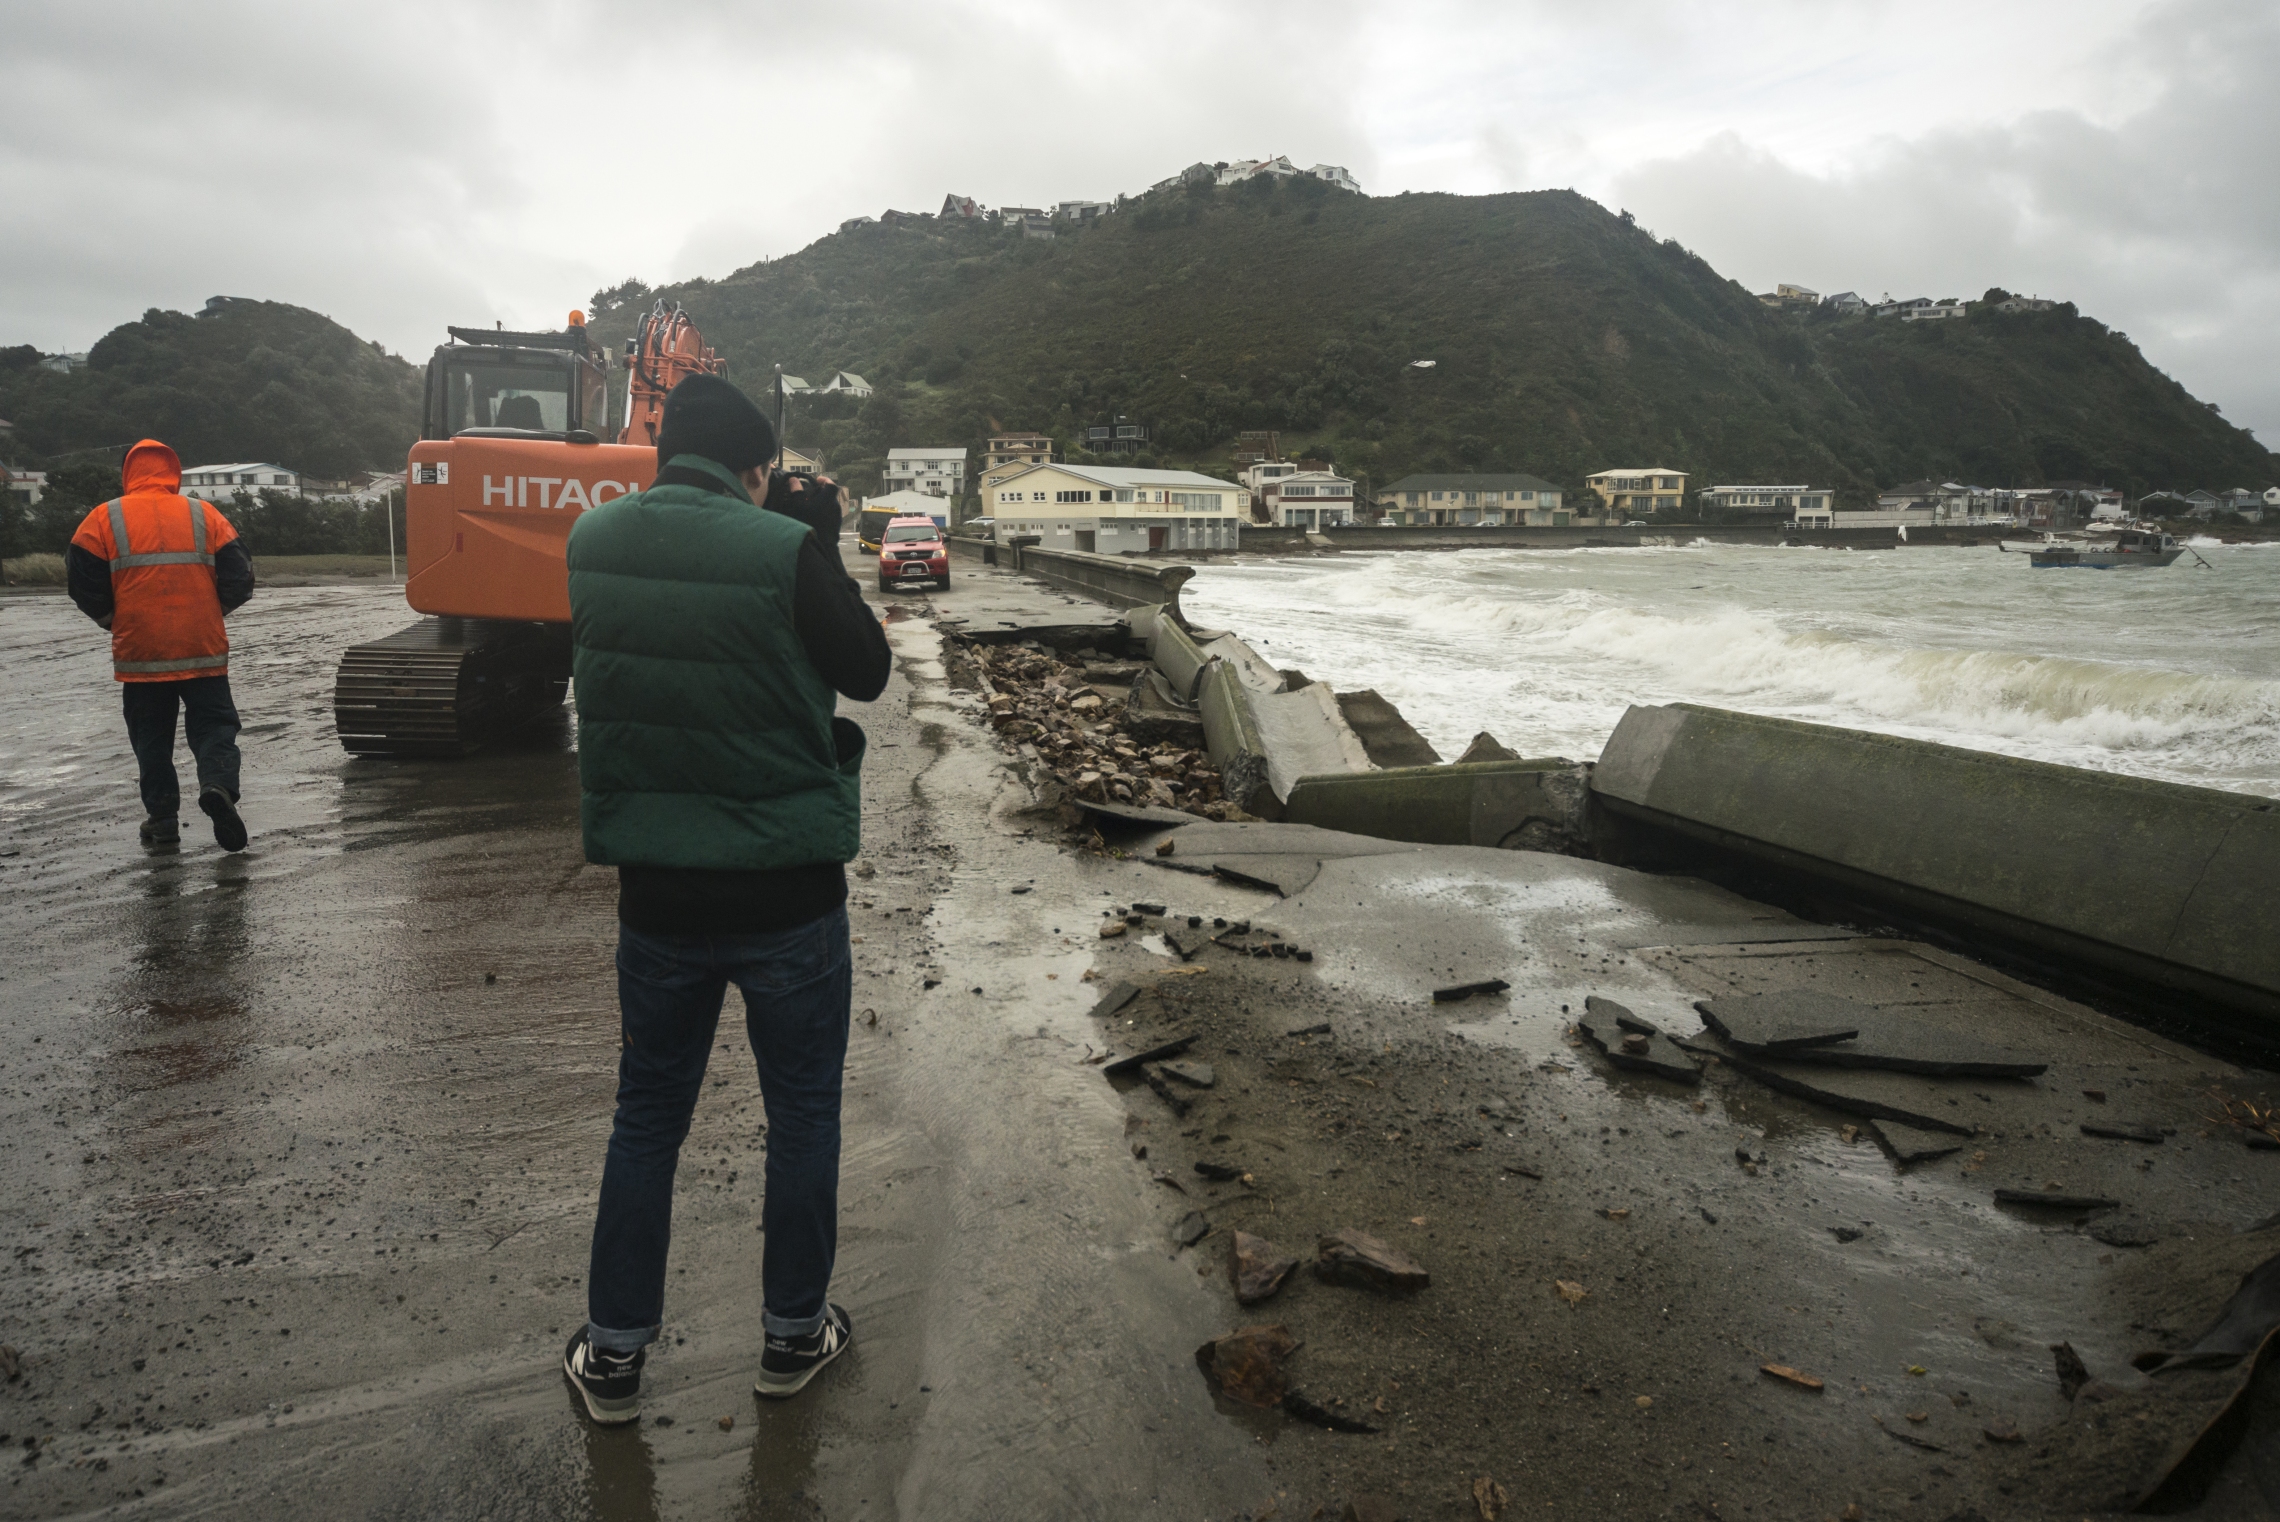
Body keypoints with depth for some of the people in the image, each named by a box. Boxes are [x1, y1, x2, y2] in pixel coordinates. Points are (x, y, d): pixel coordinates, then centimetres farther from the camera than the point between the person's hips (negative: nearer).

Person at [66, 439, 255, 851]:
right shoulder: (205, 514, 2)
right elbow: (239, 579, 1)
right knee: (214, 725, 6)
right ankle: (218, 786, -20)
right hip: (204, 651, 0)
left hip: (139, 653, 0)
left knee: (151, 738, 12)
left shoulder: (104, 519, 1)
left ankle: (162, 817, 12)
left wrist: (115, 621, 18)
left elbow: (84, 585, 0)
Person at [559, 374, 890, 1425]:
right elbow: (866, 671, -5)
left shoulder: (592, 543, -2)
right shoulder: (783, 551, -17)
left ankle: (614, 1353, 27)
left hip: (656, 893, 4)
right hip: (789, 895, -4)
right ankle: (793, 1333, 29)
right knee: (802, 1115, 15)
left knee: (645, 1119, 18)